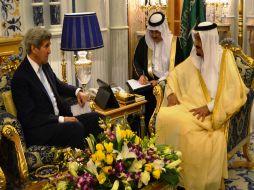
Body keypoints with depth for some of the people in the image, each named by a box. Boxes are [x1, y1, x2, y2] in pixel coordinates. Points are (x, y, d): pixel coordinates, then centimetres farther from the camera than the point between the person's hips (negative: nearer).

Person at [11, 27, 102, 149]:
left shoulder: (44, 65, 8)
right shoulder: (20, 78, -16)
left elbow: (58, 85, 25)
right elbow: (30, 117, -18)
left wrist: (77, 91, 5)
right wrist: (61, 119, -21)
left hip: (58, 119, 9)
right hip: (38, 130, -8)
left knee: (96, 118, -5)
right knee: (76, 127, -31)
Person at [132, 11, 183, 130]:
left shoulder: (173, 42, -1)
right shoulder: (144, 41, 10)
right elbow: (136, 62, 15)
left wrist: (160, 81, -16)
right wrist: (140, 75, -7)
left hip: (167, 83, -3)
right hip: (148, 81, 3)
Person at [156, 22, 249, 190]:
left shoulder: (225, 58, -2)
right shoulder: (195, 58, 13)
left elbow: (234, 92, -10)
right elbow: (175, 75, 22)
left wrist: (209, 107, -20)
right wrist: (171, 93, 2)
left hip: (213, 112, -5)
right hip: (190, 105, 5)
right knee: (164, 116, -24)